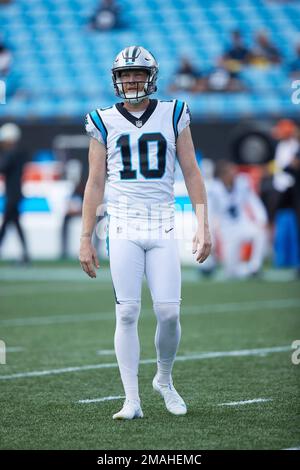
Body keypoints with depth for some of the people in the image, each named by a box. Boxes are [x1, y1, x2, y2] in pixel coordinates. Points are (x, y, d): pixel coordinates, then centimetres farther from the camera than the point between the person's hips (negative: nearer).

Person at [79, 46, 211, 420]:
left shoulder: (172, 115, 5)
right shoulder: (105, 122, 5)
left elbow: (192, 174, 6)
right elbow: (95, 184, 8)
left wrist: (203, 226, -2)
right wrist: (85, 240, 5)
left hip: (162, 227, 0)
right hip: (123, 228, 0)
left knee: (168, 312, -5)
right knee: (127, 313, -4)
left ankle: (164, 380, 21)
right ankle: (132, 401, 0)